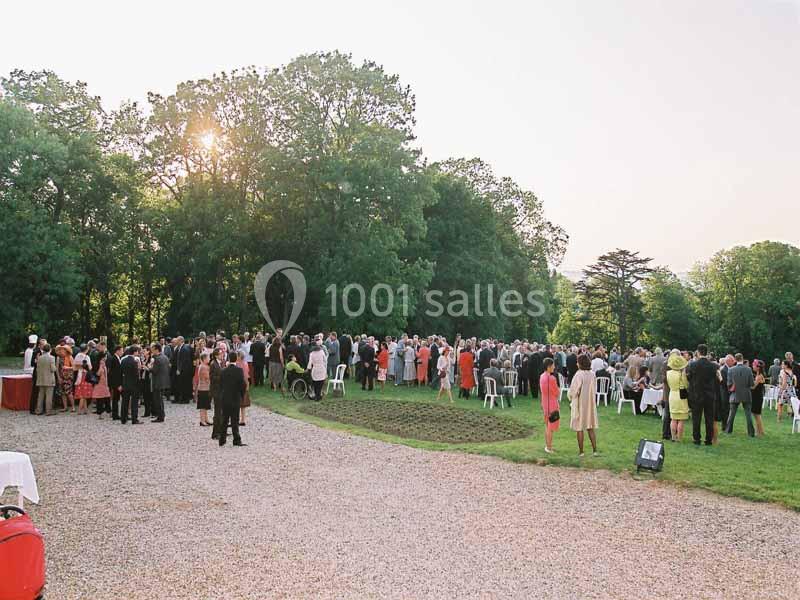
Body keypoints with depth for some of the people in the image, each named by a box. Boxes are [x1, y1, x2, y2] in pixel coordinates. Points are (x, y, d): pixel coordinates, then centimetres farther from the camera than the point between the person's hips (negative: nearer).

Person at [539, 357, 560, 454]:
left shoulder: (542, 377, 3)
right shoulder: (551, 378, -22)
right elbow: (557, 394, -14)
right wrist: (559, 389, 5)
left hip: (545, 404, 8)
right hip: (552, 405, -8)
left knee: (547, 426, 18)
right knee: (551, 428, 1)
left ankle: (547, 445, 26)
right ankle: (549, 448, 8)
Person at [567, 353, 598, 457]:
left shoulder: (578, 375, -20)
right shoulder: (592, 374, -2)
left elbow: (573, 391, -14)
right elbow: (595, 390, 8)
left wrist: (571, 398, 5)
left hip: (579, 404, -5)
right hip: (590, 403, 5)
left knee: (579, 428, 6)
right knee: (591, 427, 14)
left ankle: (581, 451, 11)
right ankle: (594, 450, 13)